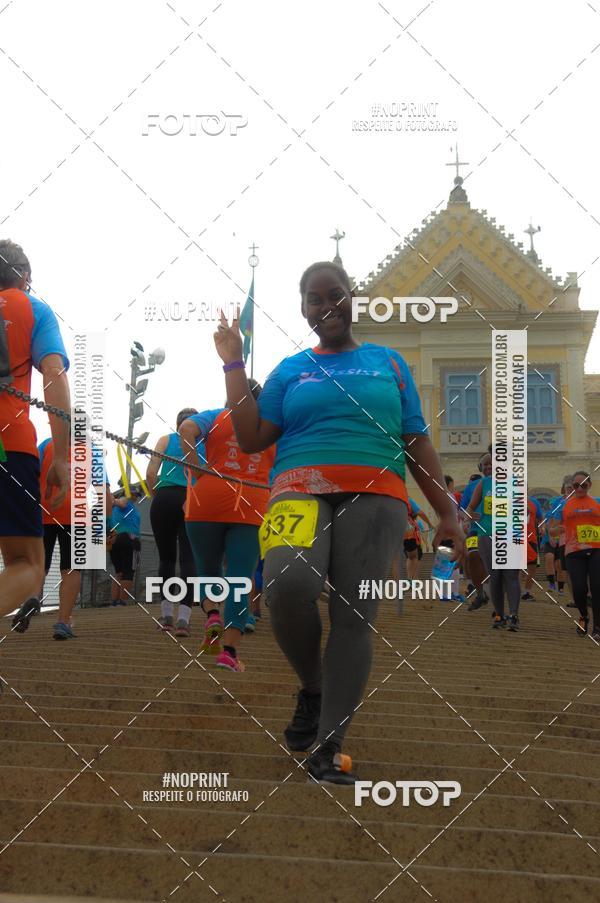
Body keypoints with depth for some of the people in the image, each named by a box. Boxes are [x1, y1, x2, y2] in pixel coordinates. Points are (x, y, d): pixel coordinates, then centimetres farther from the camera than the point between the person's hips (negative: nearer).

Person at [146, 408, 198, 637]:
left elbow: (151, 474, 0)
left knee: (166, 558, 12)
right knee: (188, 559, -3)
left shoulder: (166, 440, 12)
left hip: (164, 500, 0)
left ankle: (166, 615, 14)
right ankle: (183, 618, -14)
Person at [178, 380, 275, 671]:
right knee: (240, 581, 0)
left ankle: (212, 617, -9)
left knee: (208, 570, 18)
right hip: (252, 508, 0)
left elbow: (187, 428, -9)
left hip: (208, 500, 0)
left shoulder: (216, 417, 11)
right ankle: (229, 650, -12)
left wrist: (196, 471, -8)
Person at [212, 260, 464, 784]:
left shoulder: (389, 363, 19)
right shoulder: (290, 370, 18)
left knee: (355, 617, -9)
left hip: (375, 498, 1)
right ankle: (312, 687, -3)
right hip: (301, 491, -1)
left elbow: (418, 443, 15)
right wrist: (234, 364, 9)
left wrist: (447, 513, 7)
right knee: (288, 583, -30)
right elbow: (250, 439, 9)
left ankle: (328, 751, -5)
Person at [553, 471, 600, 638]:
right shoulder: (565, 505, 9)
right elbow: (555, 530, 11)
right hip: (574, 552, 0)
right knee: (579, 588, -9)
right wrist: (558, 530, -11)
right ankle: (583, 617, 22)